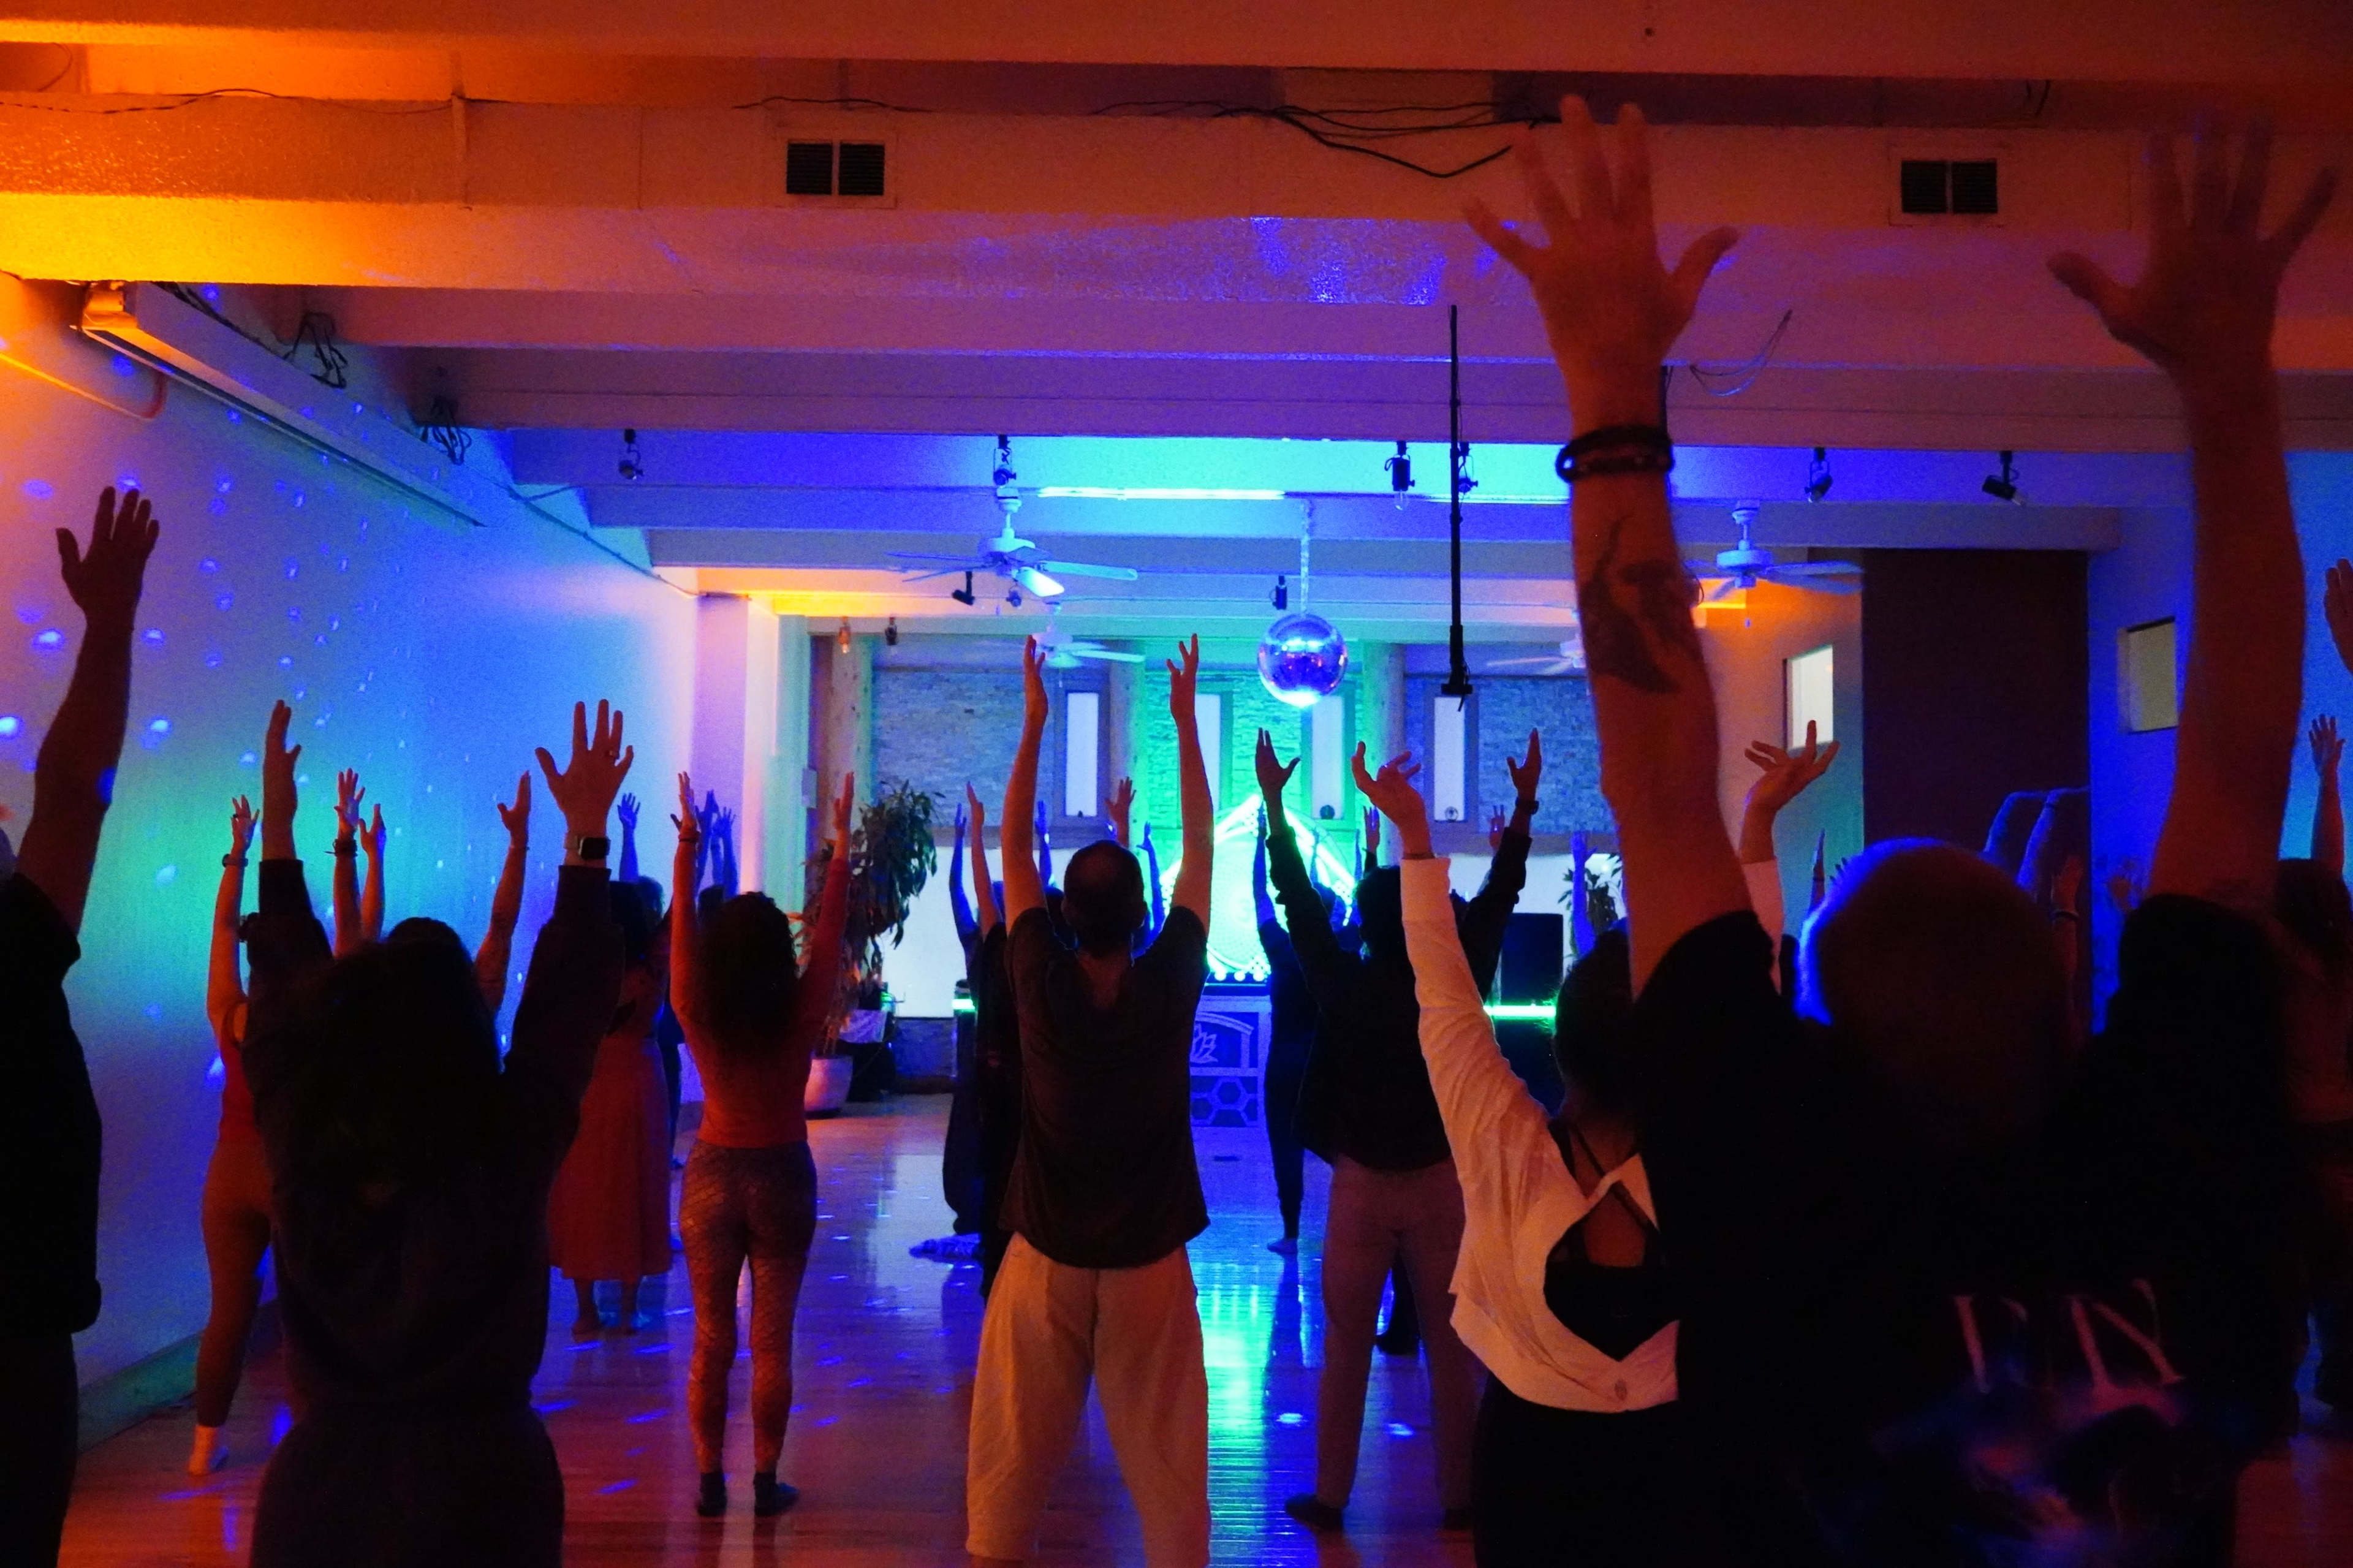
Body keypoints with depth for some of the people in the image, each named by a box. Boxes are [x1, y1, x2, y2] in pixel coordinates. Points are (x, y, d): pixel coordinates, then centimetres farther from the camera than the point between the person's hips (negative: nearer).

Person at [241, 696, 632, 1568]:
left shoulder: (302, 1156, -14)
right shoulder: (507, 1161, -21)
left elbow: (284, 991, 0)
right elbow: (571, 1004, -12)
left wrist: (278, 828, 7)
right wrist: (587, 836, -7)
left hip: (318, 1487, 2)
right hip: (478, 1483, -2)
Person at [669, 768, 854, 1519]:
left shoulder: (698, 1015, -12)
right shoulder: (801, 1015, -14)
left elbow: (681, 922, -5)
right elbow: (831, 930, -8)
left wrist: (688, 842, 2)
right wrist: (841, 843, -2)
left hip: (712, 1176, 1)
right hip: (781, 1177, -1)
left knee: (711, 1339, 12)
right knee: (772, 1343, 7)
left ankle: (710, 1479, 16)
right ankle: (766, 1481, 13)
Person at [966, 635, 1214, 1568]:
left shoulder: (1041, 985, -13)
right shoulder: (1171, 985, -13)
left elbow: (1013, 847, -2)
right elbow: (1201, 846, -3)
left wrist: (1035, 723, 2)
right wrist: (1185, 721, 3)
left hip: (1046, 1255, 1)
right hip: (1150, 1260, 0)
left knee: (1015, 1447, 11)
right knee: (1163, 1452, 9)